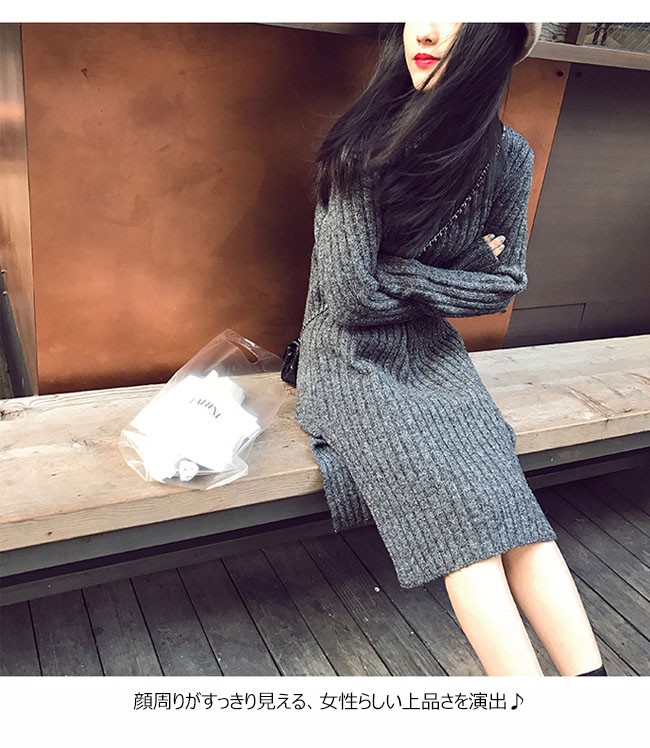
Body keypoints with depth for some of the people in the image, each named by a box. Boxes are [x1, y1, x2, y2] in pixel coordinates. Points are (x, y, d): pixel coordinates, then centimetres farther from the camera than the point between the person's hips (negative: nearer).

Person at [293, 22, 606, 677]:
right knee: (456, 501, -24)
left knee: (504, 492, -21)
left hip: (432, 352, 3)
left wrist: (408, 280, -6)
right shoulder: (362, 149, -11)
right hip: (353, 358, -3)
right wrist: (453, 278, -5)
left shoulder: (507, 155, 1)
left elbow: (504, 282, 6)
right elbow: (350, 295, -15)